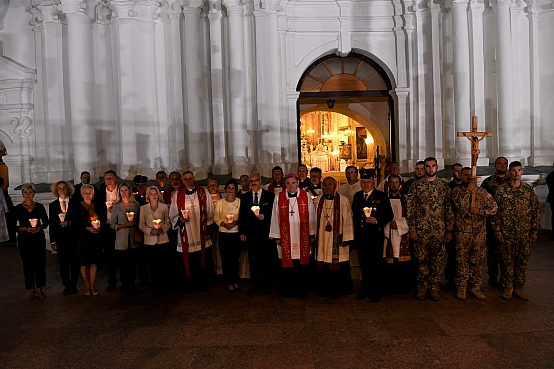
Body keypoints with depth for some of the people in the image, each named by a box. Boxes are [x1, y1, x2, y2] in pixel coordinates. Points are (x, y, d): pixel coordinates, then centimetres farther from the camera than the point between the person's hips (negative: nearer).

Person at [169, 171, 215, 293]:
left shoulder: (203, 193, 3)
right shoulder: (178, 195, 5)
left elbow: (210, 212, 5)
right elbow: (172, 215, 7)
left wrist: (208, 227, -1)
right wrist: (180, 219, -13)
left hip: (201, 234, 0)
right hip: (186, 235, 0)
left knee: (203, 259, 4)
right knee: (189, 261, 4)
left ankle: (202, 283, 19)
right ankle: (190, 284, 20)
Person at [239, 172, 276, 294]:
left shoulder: (270, 196, 2)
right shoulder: (245, 197, 10)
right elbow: (242, 215, 10)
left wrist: (265, 216, -16)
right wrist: (242, 232, 6)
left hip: (266, 233, -2)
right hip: (251, 233, 2)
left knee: (267, 259, 4)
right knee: (253, 260, 8)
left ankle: (267, 285, 18)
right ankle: (255, 284, 21)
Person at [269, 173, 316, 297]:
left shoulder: (306, 196, 3)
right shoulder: (278, 198, 1)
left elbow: (311, 216, 4)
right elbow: (275, 217, 3)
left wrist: (312, 234, 3)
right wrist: (276, 236, 1)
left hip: (302, 237, 1)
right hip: (286, 237, 0)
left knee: (302, 264, 5)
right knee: (287, 265, 4)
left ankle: (302, 290, 19)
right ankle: (287, 290, 19)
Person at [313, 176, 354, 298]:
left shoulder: (343, 201, -6)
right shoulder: (318, 201, 5)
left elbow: (348, 221, -6)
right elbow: (315, 219, 9)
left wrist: (346, 238, -9)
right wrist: (314, 236, 7)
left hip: (337, 240, -3)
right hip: (321, 239, 3)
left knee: (337, 265, 4)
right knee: (322, 265, 9)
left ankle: (337, 290, 19)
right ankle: (324, 288, 24)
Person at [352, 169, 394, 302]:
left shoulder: (381, 196, -2)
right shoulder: (357, 196, 12)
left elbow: (389, 215, -4)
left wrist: (377, 221, -19)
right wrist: (355, 233, 12)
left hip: (375, 236, -4)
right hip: (360, 236, 5)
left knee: (376, 264, 2)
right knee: (363, 264, 12)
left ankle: (376, 292, 15)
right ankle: (366, 290, 25)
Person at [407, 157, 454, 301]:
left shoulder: (444, 185, 4)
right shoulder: (416, 185, 1)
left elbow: (449, 208, 5)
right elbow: (411, 208, 0)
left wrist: (449, 230, 1)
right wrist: (412, 229, -4)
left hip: (439, 230, 1)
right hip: (421, 229, -1)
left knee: (436, 260, 7)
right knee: (422, 259, 6)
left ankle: (434, 288, 20)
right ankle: (422, 287, 20)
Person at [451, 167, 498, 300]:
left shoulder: (482, 191, 6)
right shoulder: (457, 190, -2)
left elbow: (494, 207, 1)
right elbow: (460, 206, -19)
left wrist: (479, 211, -12)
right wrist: (469, 190, -16)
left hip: (479, 232, 3)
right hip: (462, 232, -3)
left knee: (476, 261, 11)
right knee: (462, 261, 3)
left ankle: (475, 287, 23)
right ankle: (461, 288, 15)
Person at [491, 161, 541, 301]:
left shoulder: (529, 190, 4)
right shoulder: (501, 190, -3)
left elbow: (536, 211, 7)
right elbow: (495, 211, -3)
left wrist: (535, 231, 2)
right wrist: (497, 231, -6)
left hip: (524, 234, 2)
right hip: (506, 234, -2)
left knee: (522, 261, 8)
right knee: (507, 261, 6)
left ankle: (519, 288, 22)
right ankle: (507, 288, 19)